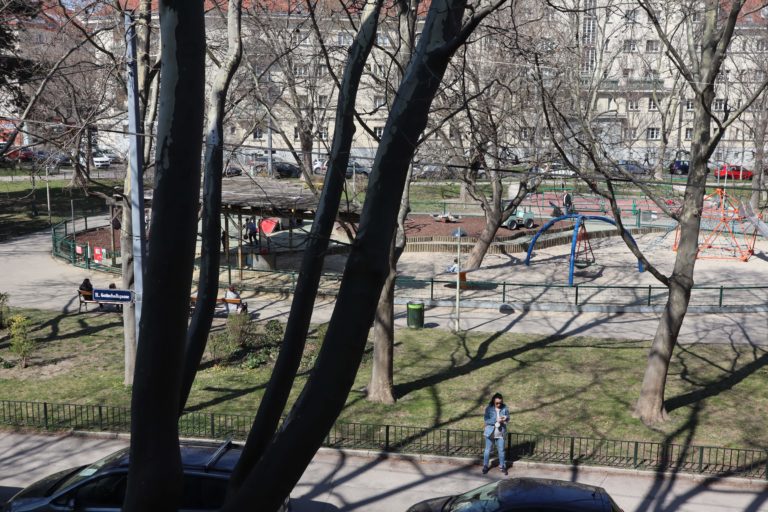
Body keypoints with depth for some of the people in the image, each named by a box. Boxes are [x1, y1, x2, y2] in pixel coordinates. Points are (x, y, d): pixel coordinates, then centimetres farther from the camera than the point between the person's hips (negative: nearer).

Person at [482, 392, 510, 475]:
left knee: (501, 450, 9)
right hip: (490, 432, -1)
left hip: (500, 432, 1)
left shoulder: (504, 408, -6)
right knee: (487, 450, 10)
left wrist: (505, 418, -23)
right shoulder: (489, 408, -12)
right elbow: (486, 419, -15)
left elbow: (508, 418, 2)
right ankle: (485, 466, 24)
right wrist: (496, 420, -27)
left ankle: (502, 466, 24)